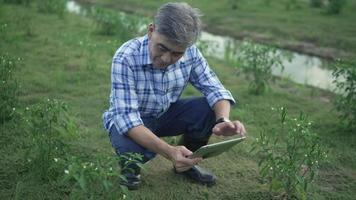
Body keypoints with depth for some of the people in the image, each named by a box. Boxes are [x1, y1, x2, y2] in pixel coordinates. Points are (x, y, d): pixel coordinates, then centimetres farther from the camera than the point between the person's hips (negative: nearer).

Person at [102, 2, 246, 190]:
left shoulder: (190, 54, -18)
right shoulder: (126, 58, -32)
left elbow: (214, 89, -13)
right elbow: (127, 117, -36)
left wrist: (223, 120, -37)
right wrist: (169, 151, -50)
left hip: (165, 114, 5)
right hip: (129, 120, -4)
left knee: (209, 108, -20)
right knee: (134, 148, -38)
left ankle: (186, 162, 6)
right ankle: (129, 167, 1)